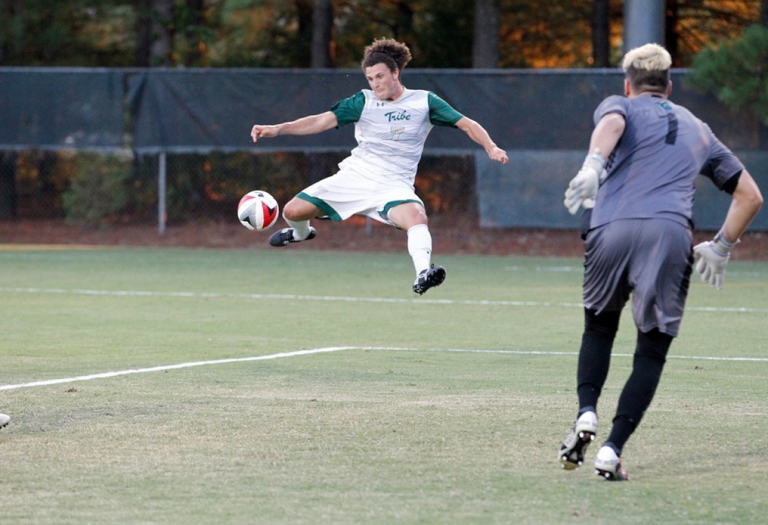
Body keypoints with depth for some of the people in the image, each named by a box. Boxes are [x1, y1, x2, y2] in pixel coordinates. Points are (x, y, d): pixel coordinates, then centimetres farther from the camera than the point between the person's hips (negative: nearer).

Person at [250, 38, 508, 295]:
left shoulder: (424, 101, 1)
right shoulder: (364, 101, 2)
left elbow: (466, 124, 4)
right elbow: (323, 120, -6)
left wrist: (491, 147, -12)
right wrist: (277, 129, -17)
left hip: (393, 185, -2)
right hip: (354, 177, 2)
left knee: (416, 216, -36)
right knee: (293, 212, -3)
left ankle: (422, 274, -50)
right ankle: (302, 233, 33)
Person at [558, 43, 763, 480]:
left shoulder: (620, 106, 20)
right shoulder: (698, 130, 30)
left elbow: (611, 122, -8)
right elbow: (750, 196, 30)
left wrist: (593, 166, -24)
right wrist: (721, 247, 36)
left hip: (612, 230, -1)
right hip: (671, 234, 1)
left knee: (599, 330, 22)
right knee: (652, 353, 7)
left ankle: (586, 414, -1)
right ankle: (613, 451, -7)